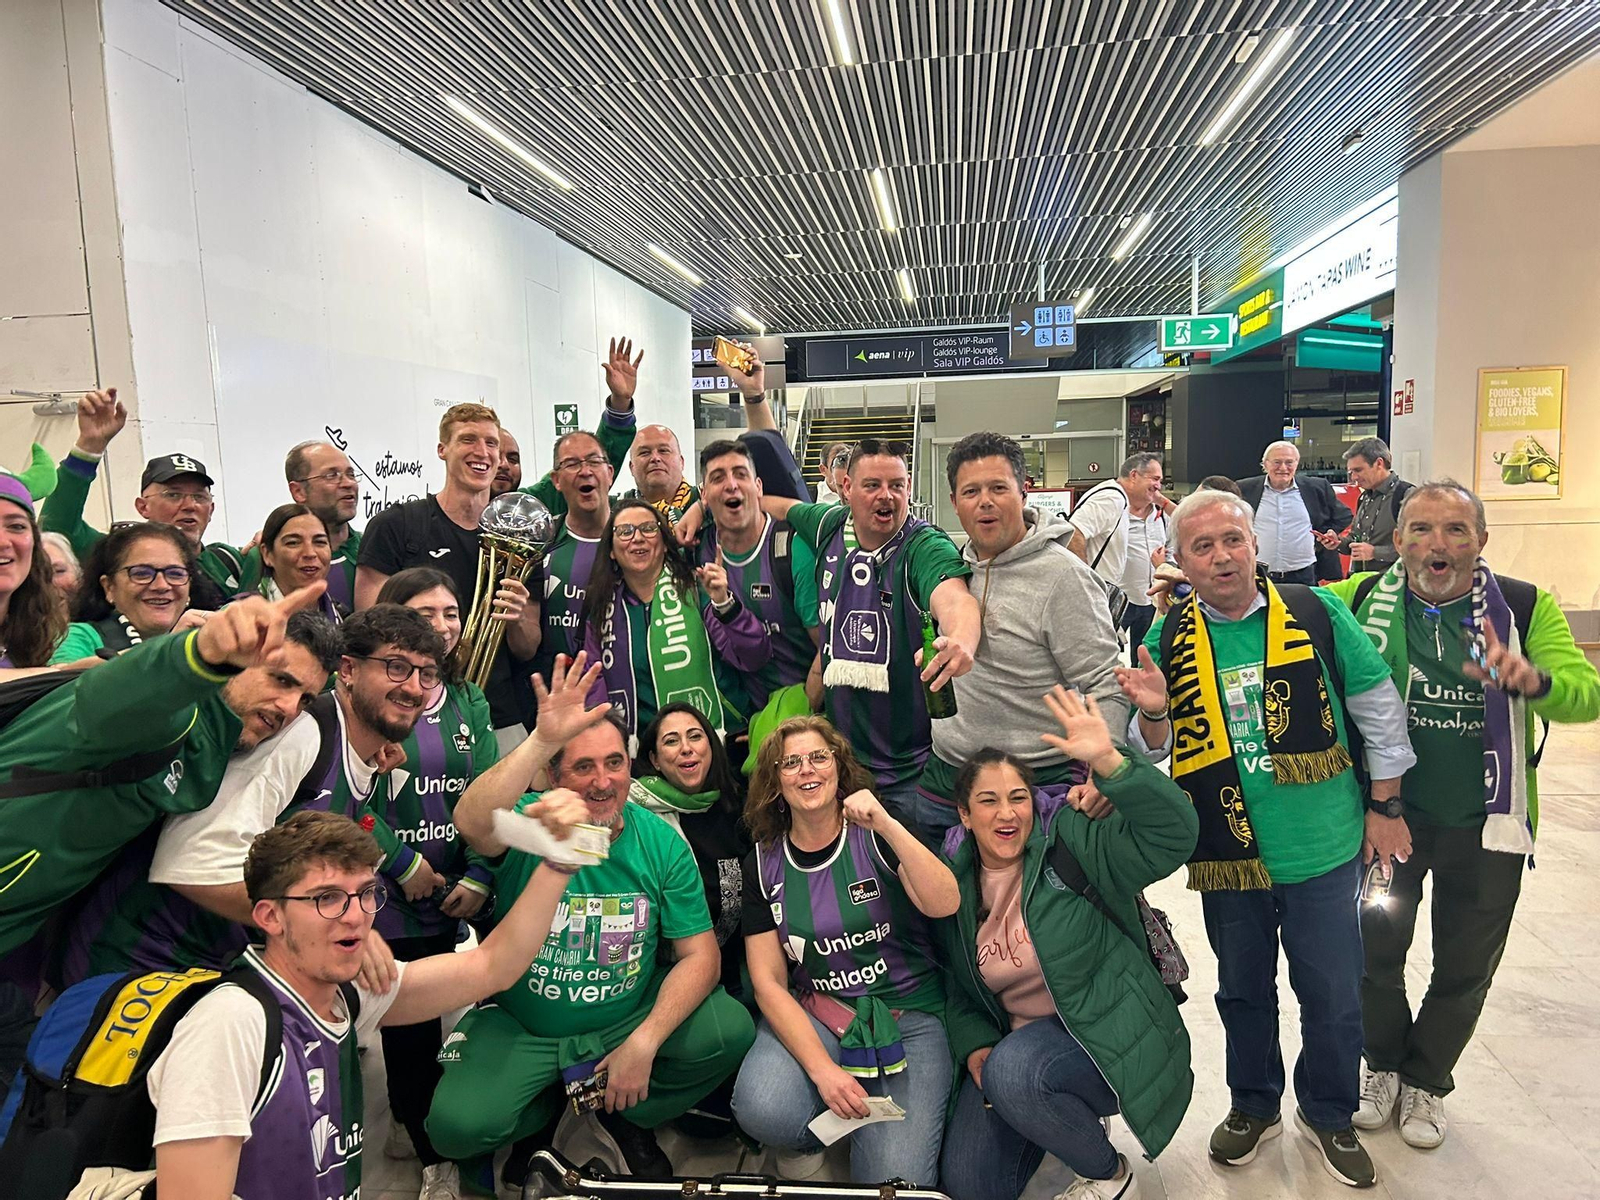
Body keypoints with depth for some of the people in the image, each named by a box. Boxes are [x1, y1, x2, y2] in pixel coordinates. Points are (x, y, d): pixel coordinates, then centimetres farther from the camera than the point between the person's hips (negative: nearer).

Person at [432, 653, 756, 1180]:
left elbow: (700, 955, -8)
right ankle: (552, 1101, 13)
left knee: (730, 1030, -21)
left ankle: (622, 1113, 8)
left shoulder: (663, 844, -9)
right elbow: (472, 824, -40)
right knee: (456, 1128, -23)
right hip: (519, 1030, -1)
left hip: (631, 1018, 2)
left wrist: (643, 1042, -20)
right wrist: (542, 740, -49)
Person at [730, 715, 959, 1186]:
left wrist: (888, 826, -30)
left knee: (895, 1178, -20)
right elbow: (768, 982, -2)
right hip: (811, 1014, 2)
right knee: (761, 1108, -29)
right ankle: (810, 1135, 5)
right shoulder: (762, 864, 1)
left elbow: (944, 904, -20)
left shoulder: (875, 835, -4)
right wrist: (822, 1068, -15)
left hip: (909, 1015, -1)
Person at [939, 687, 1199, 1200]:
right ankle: (1057, 1114, 25)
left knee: (1013, 1074, -34)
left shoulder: (1072, 845, -13)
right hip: (1020, 1040, 6)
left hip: (1108, 1033, -5)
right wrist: (975, 1047, -6)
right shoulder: (956, 883, 1)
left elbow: (1173, 833, -28)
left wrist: (1108, 762, -39)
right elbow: (960, 989, 12)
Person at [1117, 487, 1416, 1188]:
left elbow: (1377, 706, 1)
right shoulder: (1167, 639, -3)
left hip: (1322, 847, -1)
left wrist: (1383, 805, 3)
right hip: (1227, 855, 1)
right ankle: (1254, 1107, 42)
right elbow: (1152, 752, 2)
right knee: (1243, 990, 18)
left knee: (1333, 995, 11)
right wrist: (1152, 715, -20)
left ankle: (1328, 1114, 37)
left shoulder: (1317, 614, -8)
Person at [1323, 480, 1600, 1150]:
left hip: (1485, 825, 1)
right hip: (1388, 813, 0)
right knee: (1375, 950, 12)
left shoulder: (1527, 608, -9)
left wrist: (1533, 679, -39)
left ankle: (1426, 1081, 43)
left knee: (1465, 968, 17)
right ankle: (1383, 1065, 41)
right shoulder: (1361, 600, -8)